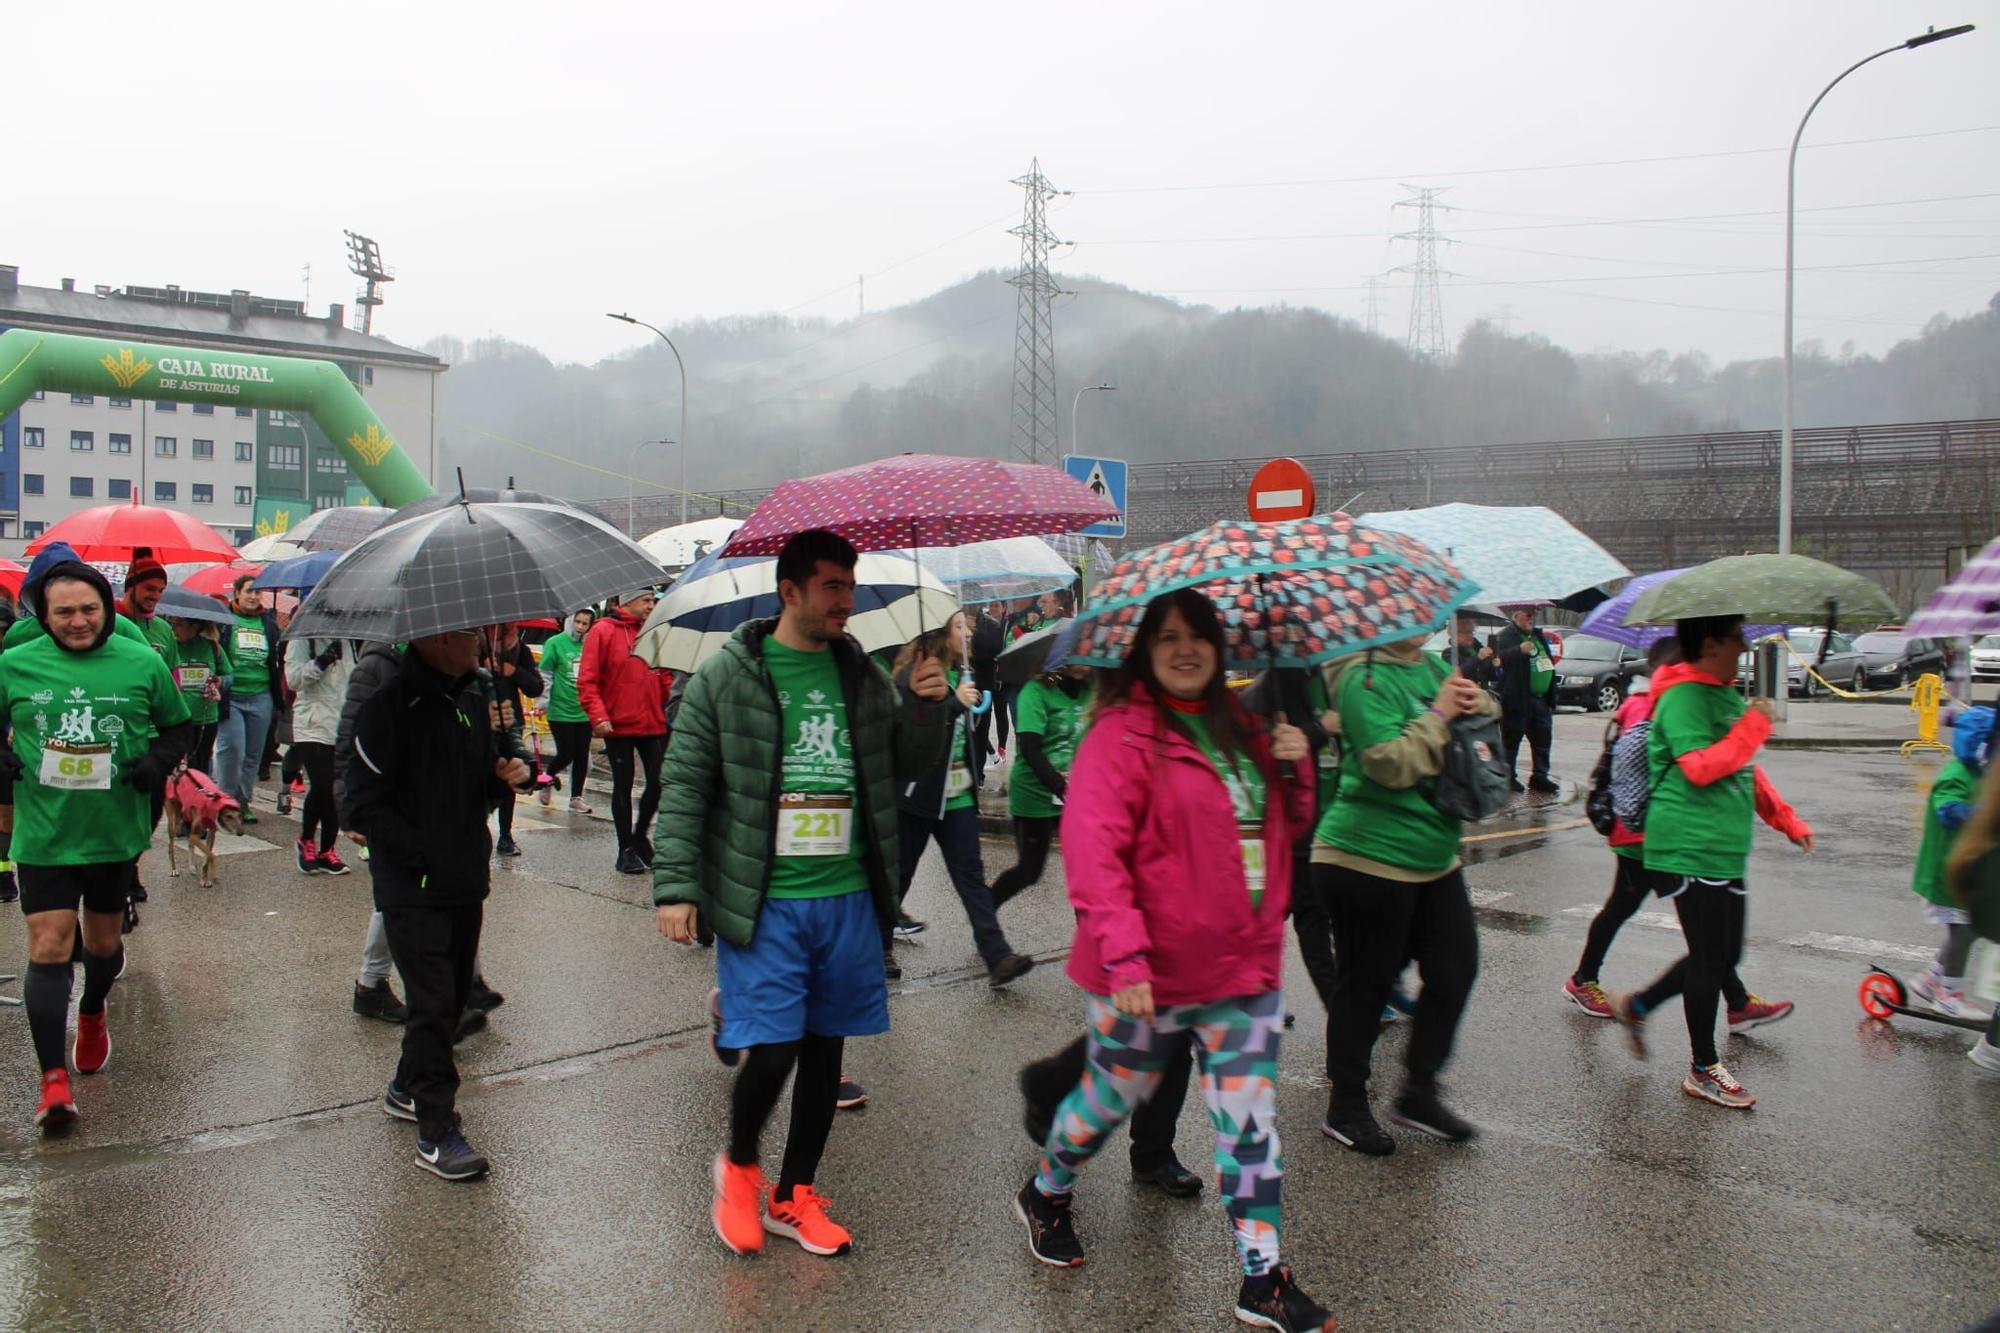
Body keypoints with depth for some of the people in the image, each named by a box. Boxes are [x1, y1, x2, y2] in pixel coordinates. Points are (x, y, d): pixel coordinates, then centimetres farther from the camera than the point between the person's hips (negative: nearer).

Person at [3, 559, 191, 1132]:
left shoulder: (143, 664, -3)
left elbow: (177, 726, 10)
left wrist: (159, 762, -9)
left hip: (116, 833, 1)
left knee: (104, 942, 17)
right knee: (48, 947, -7)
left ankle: (92, 1014, 48)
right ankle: (53, 1077, -1)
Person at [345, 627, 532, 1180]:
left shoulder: (471, 697, 10)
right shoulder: (390, 704, -14)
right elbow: (365, 805, -15)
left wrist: (502, 774, 0)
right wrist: (422, 856, -19)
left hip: (466, 880, 8)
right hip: (413, 886, -8)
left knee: (455, 992, 16)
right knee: (433, 1000, -8)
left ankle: (407, 1088, 36)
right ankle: (435, 1130, 1)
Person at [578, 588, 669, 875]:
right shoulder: (603, 631, -5)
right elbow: (587, 681, -8)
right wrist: (598, 716, -19)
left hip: (654, 724, 4)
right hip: (619, 725, -4)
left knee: (659, 782, 3)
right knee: (623, 787, 6)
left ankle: (640, 835, 26)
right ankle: (626, 849, 16)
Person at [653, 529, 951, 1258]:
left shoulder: (863, 675, 7)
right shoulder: (725, 677, -5)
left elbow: (912, 762, 15)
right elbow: (684, 786, -5)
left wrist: (930, 709, -5)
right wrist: (676, 886, -12)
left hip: (849, 898, 4)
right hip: (764, 903, -4)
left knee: (825, 1048, 11)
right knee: (771, 1050, -7)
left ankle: (795, 1197, 30)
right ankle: (738, 1165, 26)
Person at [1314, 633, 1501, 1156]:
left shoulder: (1432, 665, 10)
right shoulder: (1363, 678, -15)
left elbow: (1486, 716, 23)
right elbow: (1392, 764, -25)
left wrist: (1477, 703, 1)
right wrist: (1439, 715, -18)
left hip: (1434, 855, 8)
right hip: (1369, 858, -8)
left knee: (1454, 971, 10)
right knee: (1365, 981, 4)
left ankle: (1419, 1094, 27)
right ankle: (1345, 1107, 20)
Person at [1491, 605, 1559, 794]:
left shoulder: (1538, 635, 19)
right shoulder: (1505, 636, -8)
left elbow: (1548, 660, 28)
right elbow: (1499, 658, -24)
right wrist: (1519, 650, -37)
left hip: (1540, 698, 8)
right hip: (1518, 699, -8)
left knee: (1542, 738, 9)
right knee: (1512, 738, 1)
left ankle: (1540, 777, 18)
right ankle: (1508, 777, 10)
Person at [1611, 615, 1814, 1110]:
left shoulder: (1725, 694, 17)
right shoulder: (1683, 697, -14)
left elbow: (1746, 769, 26)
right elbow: (1700, 767, -26)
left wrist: (1786, 821, 22)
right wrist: (1754, 726, -18)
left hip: (1724, 850, 10)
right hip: (1691, 848, -10)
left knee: (1723, 956, 13)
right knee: (1711, 959, -3)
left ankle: (1637, 1006, 29)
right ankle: (1704, 1070, 10)